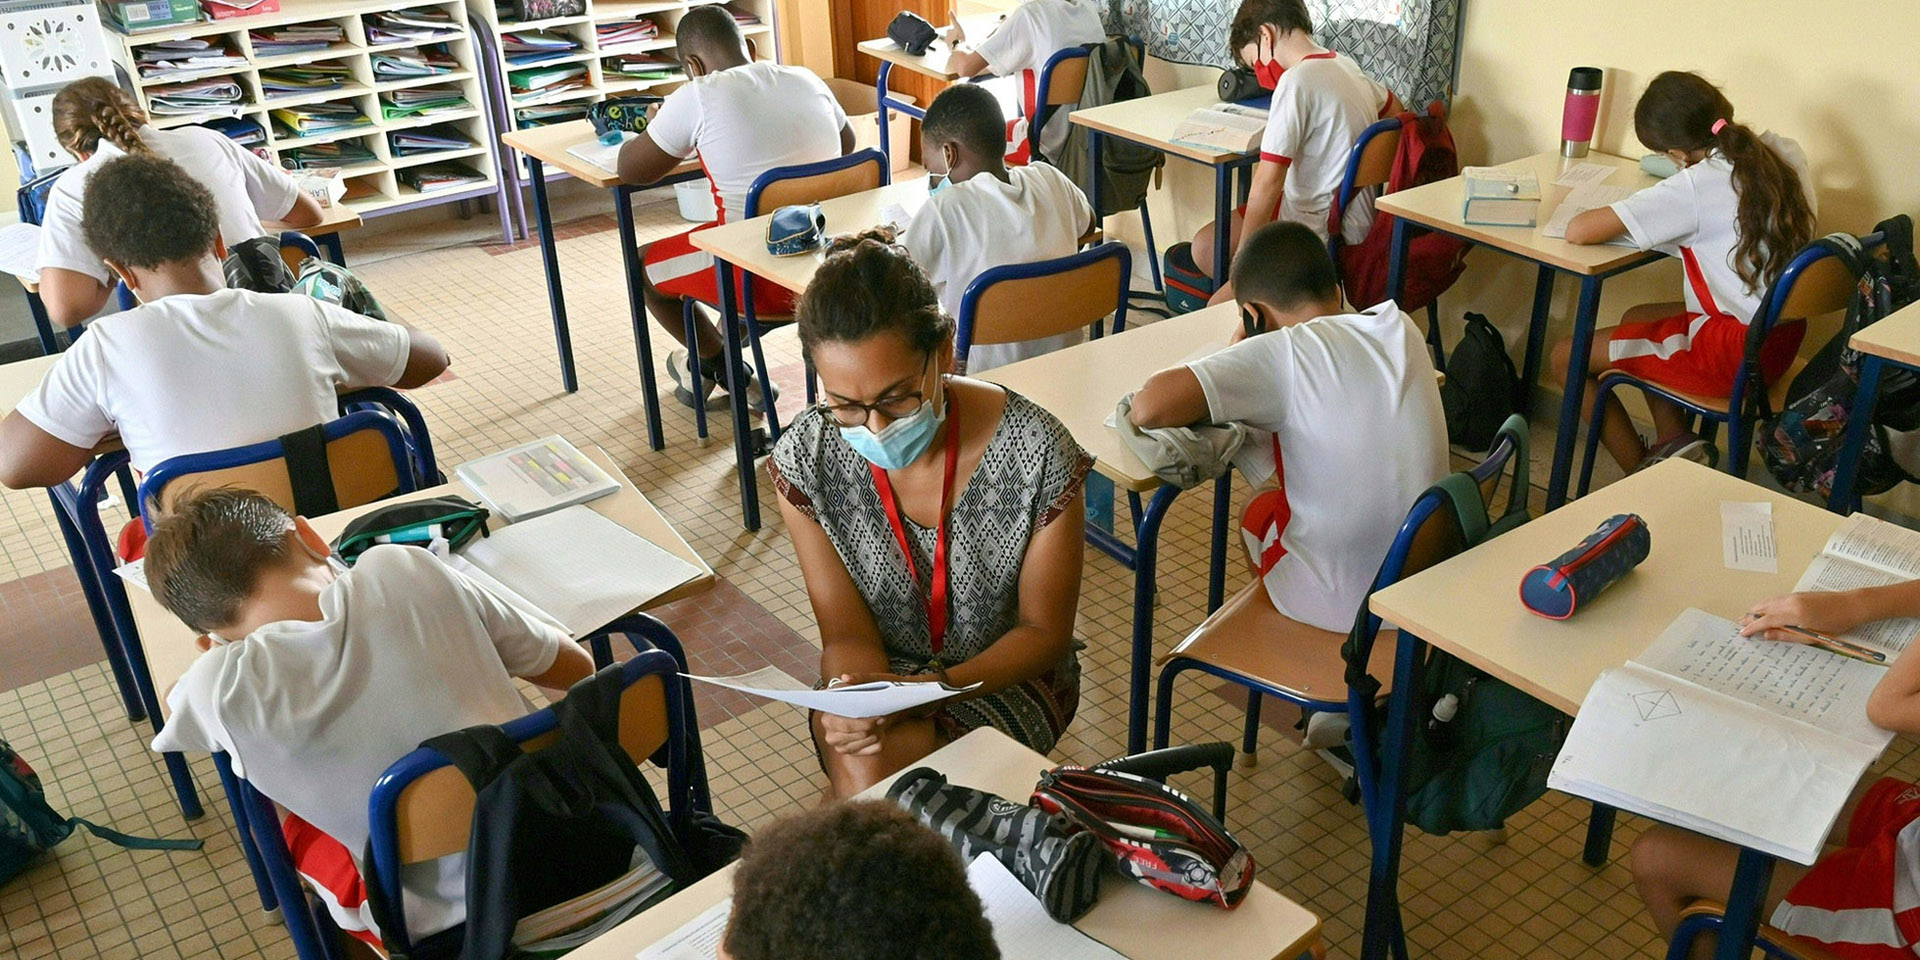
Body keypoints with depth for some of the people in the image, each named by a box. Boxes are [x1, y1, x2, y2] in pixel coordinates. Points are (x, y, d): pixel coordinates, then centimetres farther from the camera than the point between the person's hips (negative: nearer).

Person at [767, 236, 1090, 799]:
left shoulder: (1036, 452, -23)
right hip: (882, 671, 2)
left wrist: (935, 688, -29)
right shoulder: (805, 457, -16)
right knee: (863, 758, -31)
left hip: (1007, 675, -1)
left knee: (875, 762, -28)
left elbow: (1043, 632, -11)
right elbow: (847, 632, -9)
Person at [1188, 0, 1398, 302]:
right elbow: (1394, 110, 27)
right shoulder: (1344, 65, 6)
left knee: (1220, 311, -17)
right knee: (1205, 248, 12)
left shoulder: (1296, 81, -22)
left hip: (1327, 234, -10)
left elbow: (1268, 180, -24)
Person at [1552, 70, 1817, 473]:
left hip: (1736, 353, -9)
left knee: (1566, 357, 2)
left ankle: (1642, 474, 10)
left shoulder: (1696, 187, -21)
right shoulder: (1783, 154, 0)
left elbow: (1578, 231, -23)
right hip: (1785, 337, 9)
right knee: (1636, 318, 29)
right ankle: (1673, 440, 18)